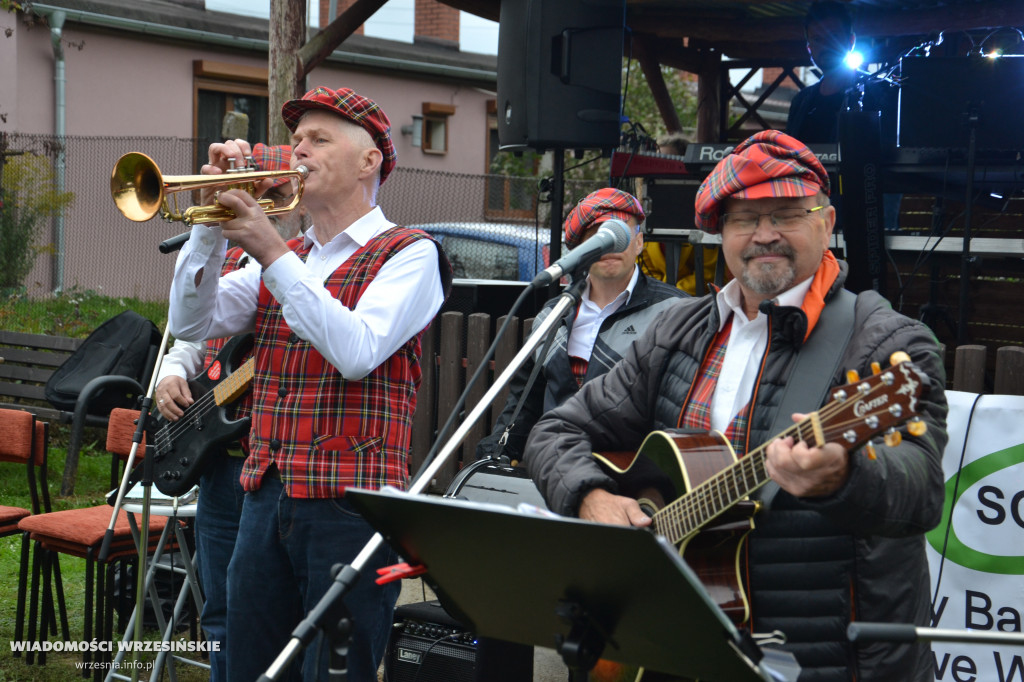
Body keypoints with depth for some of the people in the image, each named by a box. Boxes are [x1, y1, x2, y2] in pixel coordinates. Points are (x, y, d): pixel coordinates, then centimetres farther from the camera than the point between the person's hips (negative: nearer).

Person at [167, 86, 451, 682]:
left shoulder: (409, 253, -2)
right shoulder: (281, 260, 18)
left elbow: (357, 352, -19)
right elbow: (192, 323, 8)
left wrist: (275, 254, -17)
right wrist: (212, 224, -4)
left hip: (350, 500, -6)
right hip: (267, 496, 6)